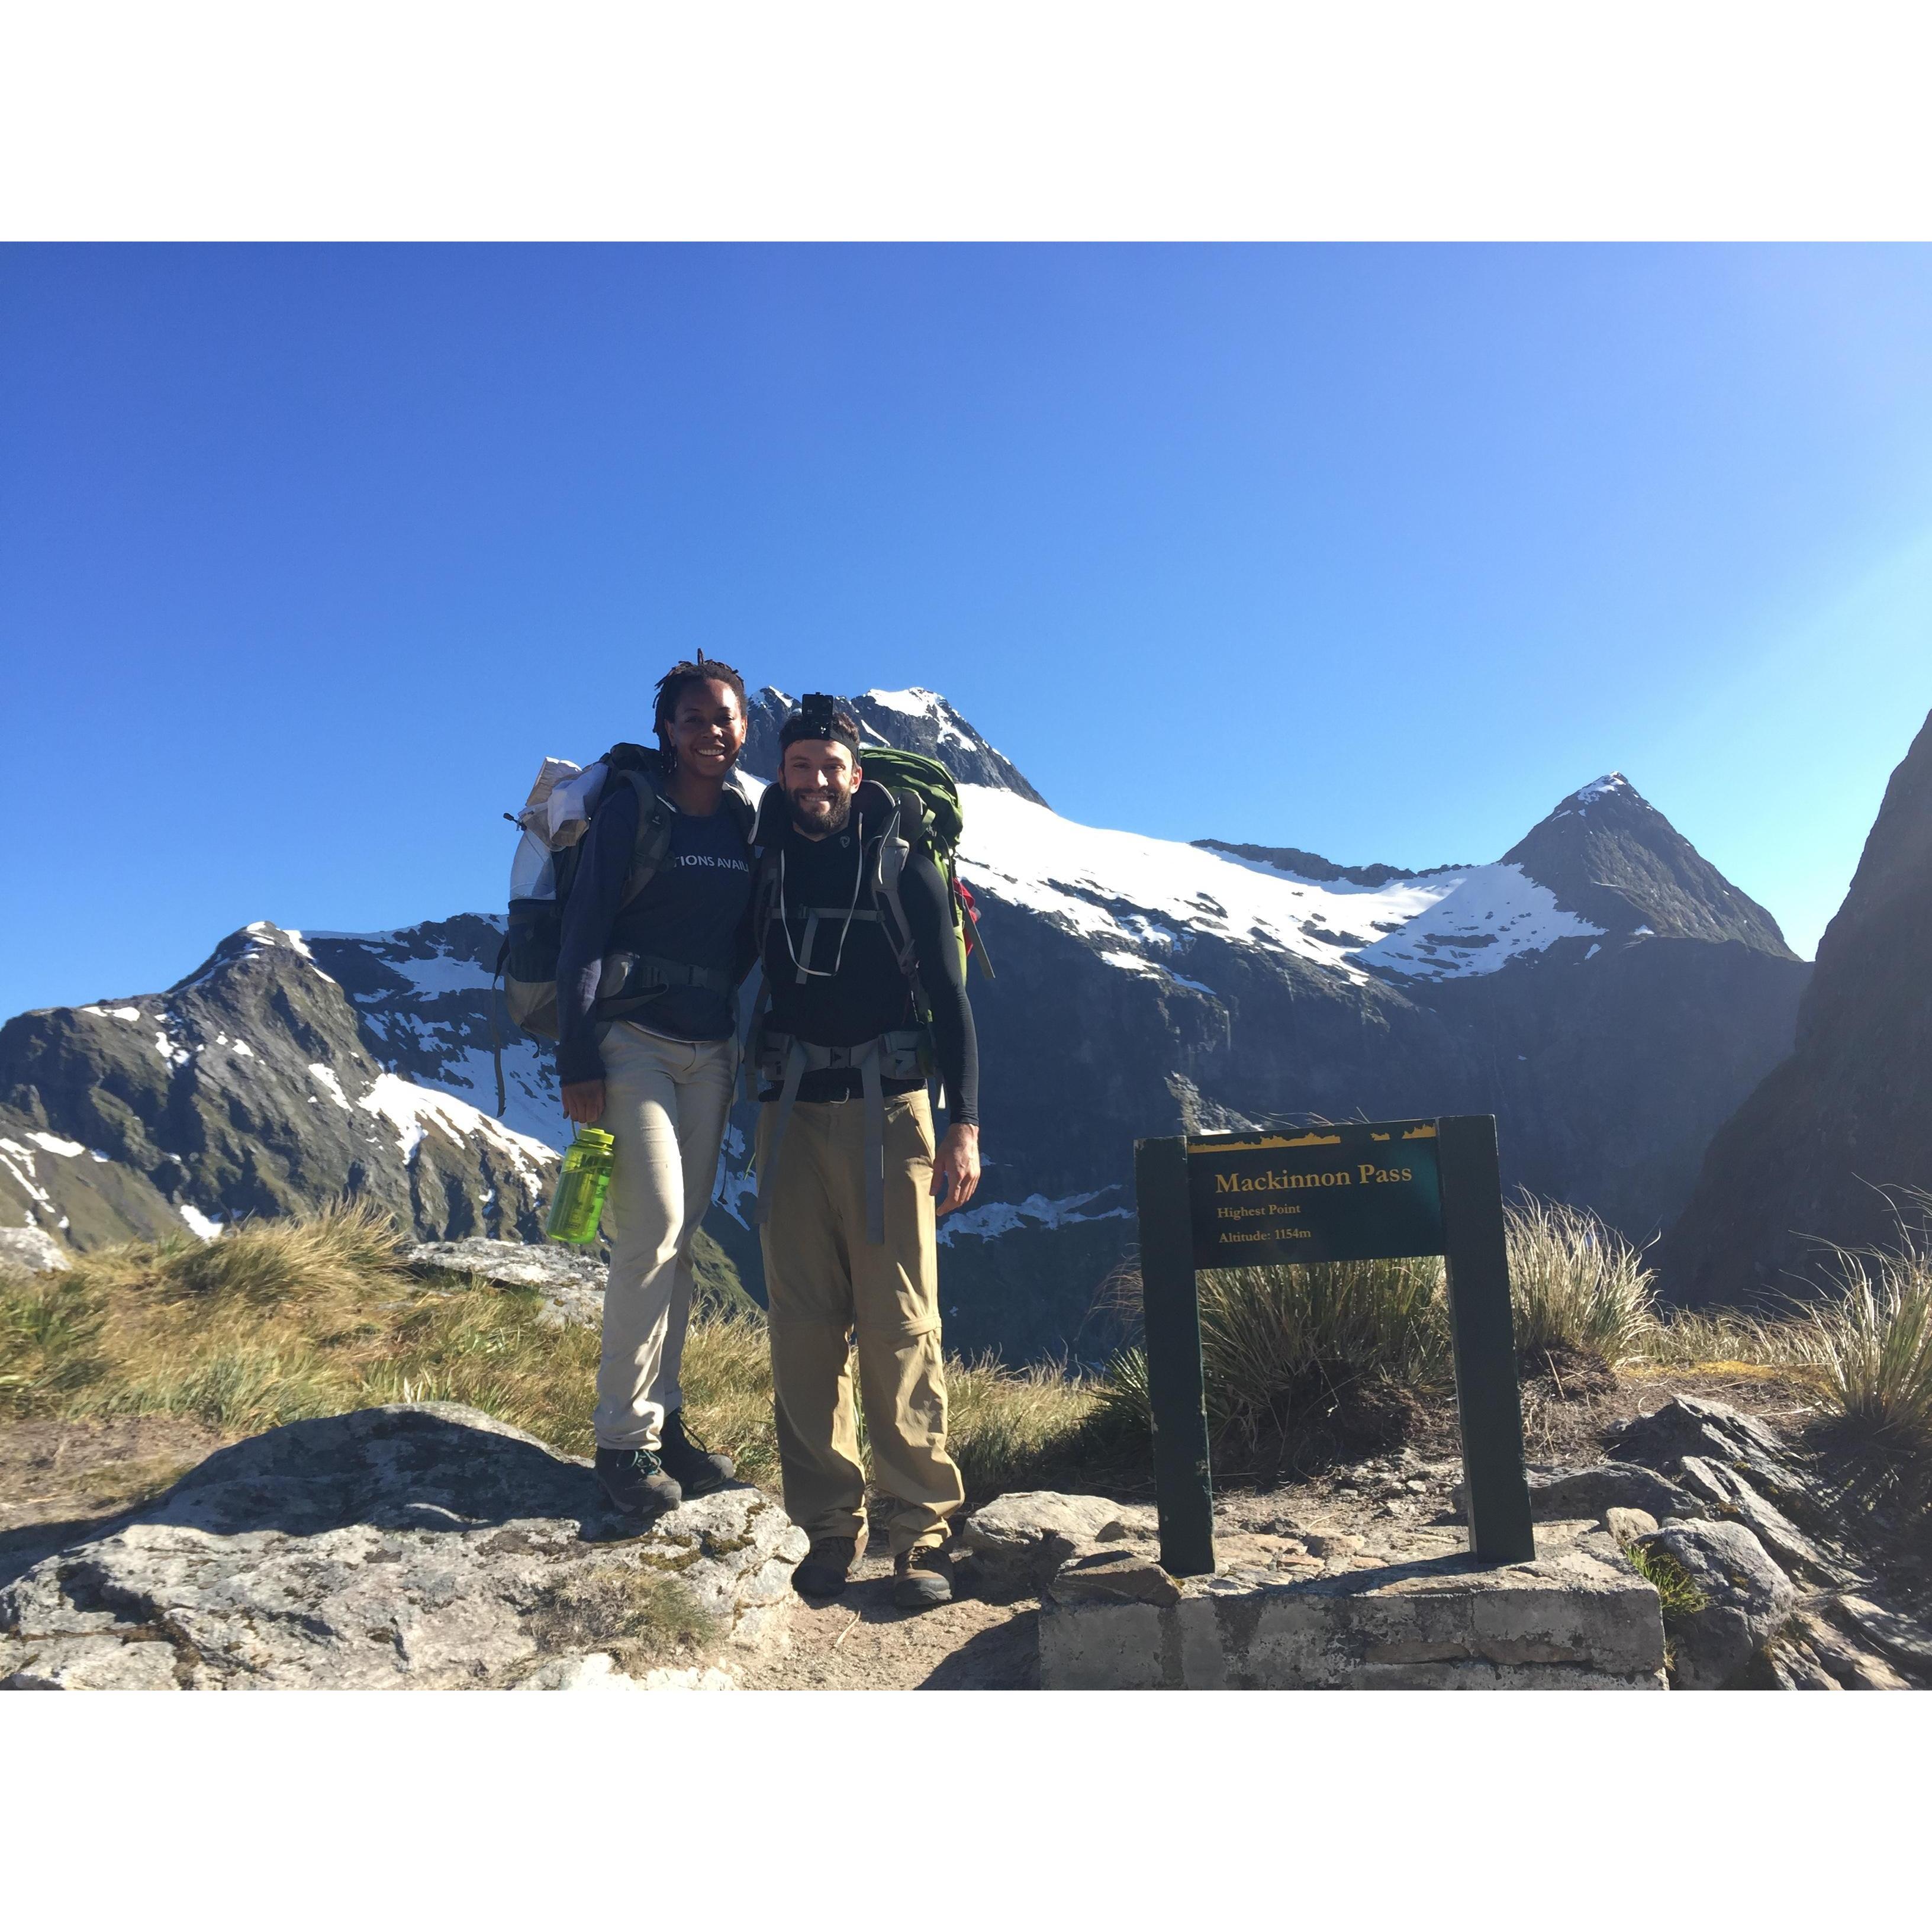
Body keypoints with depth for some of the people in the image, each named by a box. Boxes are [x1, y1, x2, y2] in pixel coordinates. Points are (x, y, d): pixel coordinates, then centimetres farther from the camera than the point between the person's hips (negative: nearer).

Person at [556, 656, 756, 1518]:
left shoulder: (746, 821, 9)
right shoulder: (631, 808, -6)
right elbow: (582, 935, -10)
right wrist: (578, 1063, -14)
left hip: (710, 1050, 5)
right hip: (633, 1039, -5)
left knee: (679, 1235, 8)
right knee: (654, 1228, -13)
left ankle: (664, 1417, 17)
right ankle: (622, 1435, -2)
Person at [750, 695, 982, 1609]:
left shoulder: (904, 865, 4)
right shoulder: (766, 863, 11)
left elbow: (949, 1000, 2)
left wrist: (964, 1125, -7)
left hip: (887, 1108, -3)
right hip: (792, 1112, 3)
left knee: (900, 1325, -6)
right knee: (804, 1327, 2)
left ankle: (922, 1532, 1)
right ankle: (827, 1527, 11)